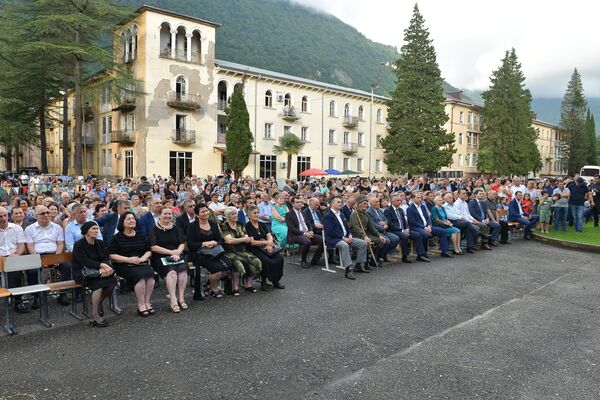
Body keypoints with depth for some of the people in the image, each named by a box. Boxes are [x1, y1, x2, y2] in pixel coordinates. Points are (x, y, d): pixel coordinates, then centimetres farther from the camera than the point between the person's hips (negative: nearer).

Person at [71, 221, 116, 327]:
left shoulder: (99, 243, 12)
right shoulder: (78, 245, -7)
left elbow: (105, 258, 2)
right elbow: (85, 261, -18)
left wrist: (103, 268, -21)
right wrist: (101, 265, -30)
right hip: (82, 274, -5)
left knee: (113, 281, -22)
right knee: (98, 284, -33)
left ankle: (98, 302, 6)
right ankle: (95, 318, -25)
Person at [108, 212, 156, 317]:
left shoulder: (141, 236, 18)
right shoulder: (117, 238, 5)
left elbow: (148, 251, 18)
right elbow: (111, 255, -3)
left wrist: (143, 258, -4)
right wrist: (128, 259, -14)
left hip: (142, 264, 4)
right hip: (124, 266, -4)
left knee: (150, 274, -28)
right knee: (139, 276, -32)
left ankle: (147, 303, -20)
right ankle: (141, 305, -23)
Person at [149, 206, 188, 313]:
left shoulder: (176, 228, 18)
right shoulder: (154, 230, 5)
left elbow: (182, 244, 12)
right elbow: (153, 247, -5)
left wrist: (177, 253, -10)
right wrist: (171, 252, -10)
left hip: (177, 255, 3)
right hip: (160, 257, -3)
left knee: (183, 270, -27)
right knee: (171, 271, -32)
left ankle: (181, 299, -23)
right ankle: (173, 301, -33)